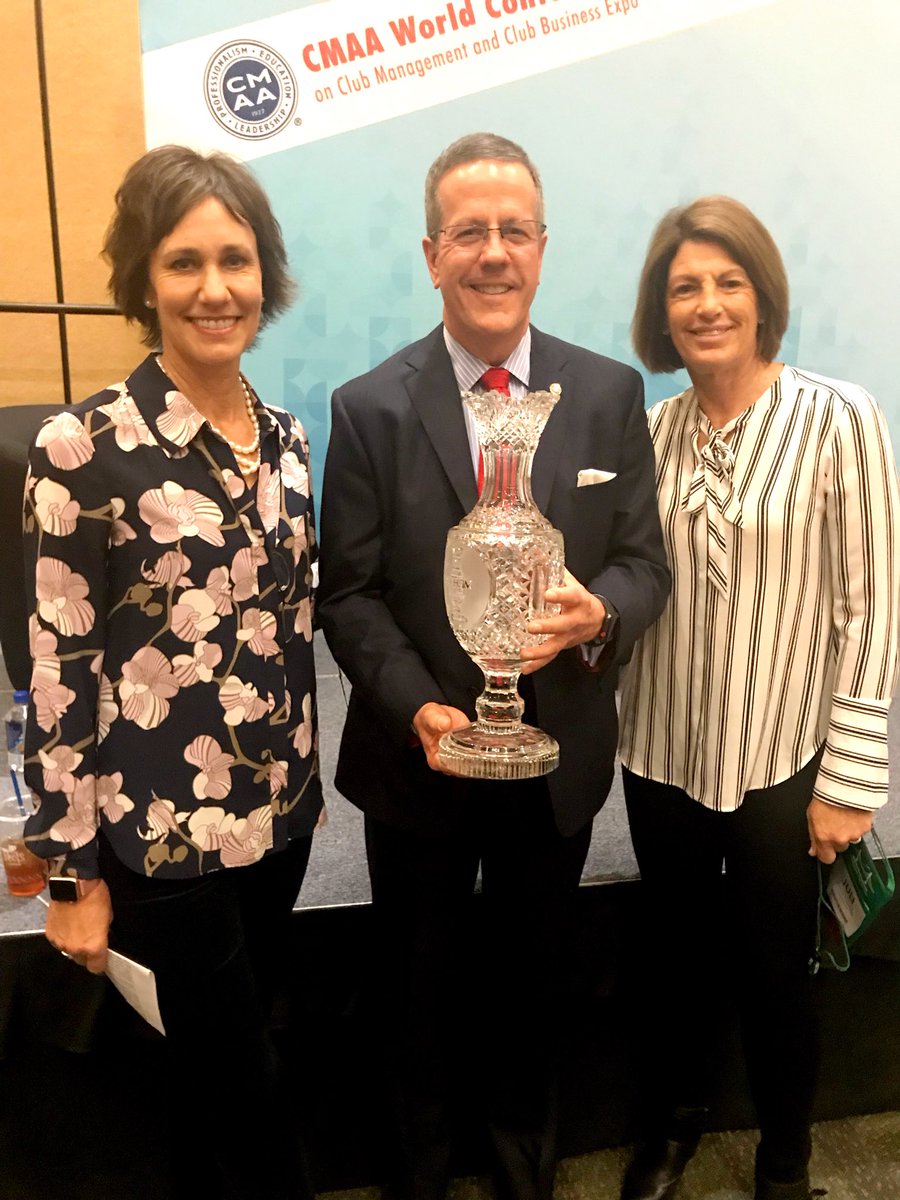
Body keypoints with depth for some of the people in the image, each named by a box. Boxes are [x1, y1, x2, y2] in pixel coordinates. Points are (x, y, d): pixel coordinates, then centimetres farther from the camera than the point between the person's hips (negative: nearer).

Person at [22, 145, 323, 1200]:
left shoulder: (286, 437, 3)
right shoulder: (83, 447, -15)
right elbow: (57, 670, -13)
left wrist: (303, 778, 13)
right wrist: (73, 869, -9)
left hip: (279, 810, 5)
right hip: (158, 832, -5)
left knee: (226, 1063, 24)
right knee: (236, 1083, 13)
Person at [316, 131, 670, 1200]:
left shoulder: (611, 395, -3)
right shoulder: (368, 410, -8)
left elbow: (644, 561, -2)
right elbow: (348, 593, -8)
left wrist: (599, 611, -24)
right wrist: (417, 708, -22)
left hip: (560, 760, 2)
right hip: (420, 759, -1)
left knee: (530, 980, 23)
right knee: (417, 986, 21)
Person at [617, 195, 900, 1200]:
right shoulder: (651, 428, 1)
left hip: (783, 763, -3)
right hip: (663, 751, 3)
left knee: (774, 974, 13)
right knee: (676, 953, 19)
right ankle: (675, 1118, 47)